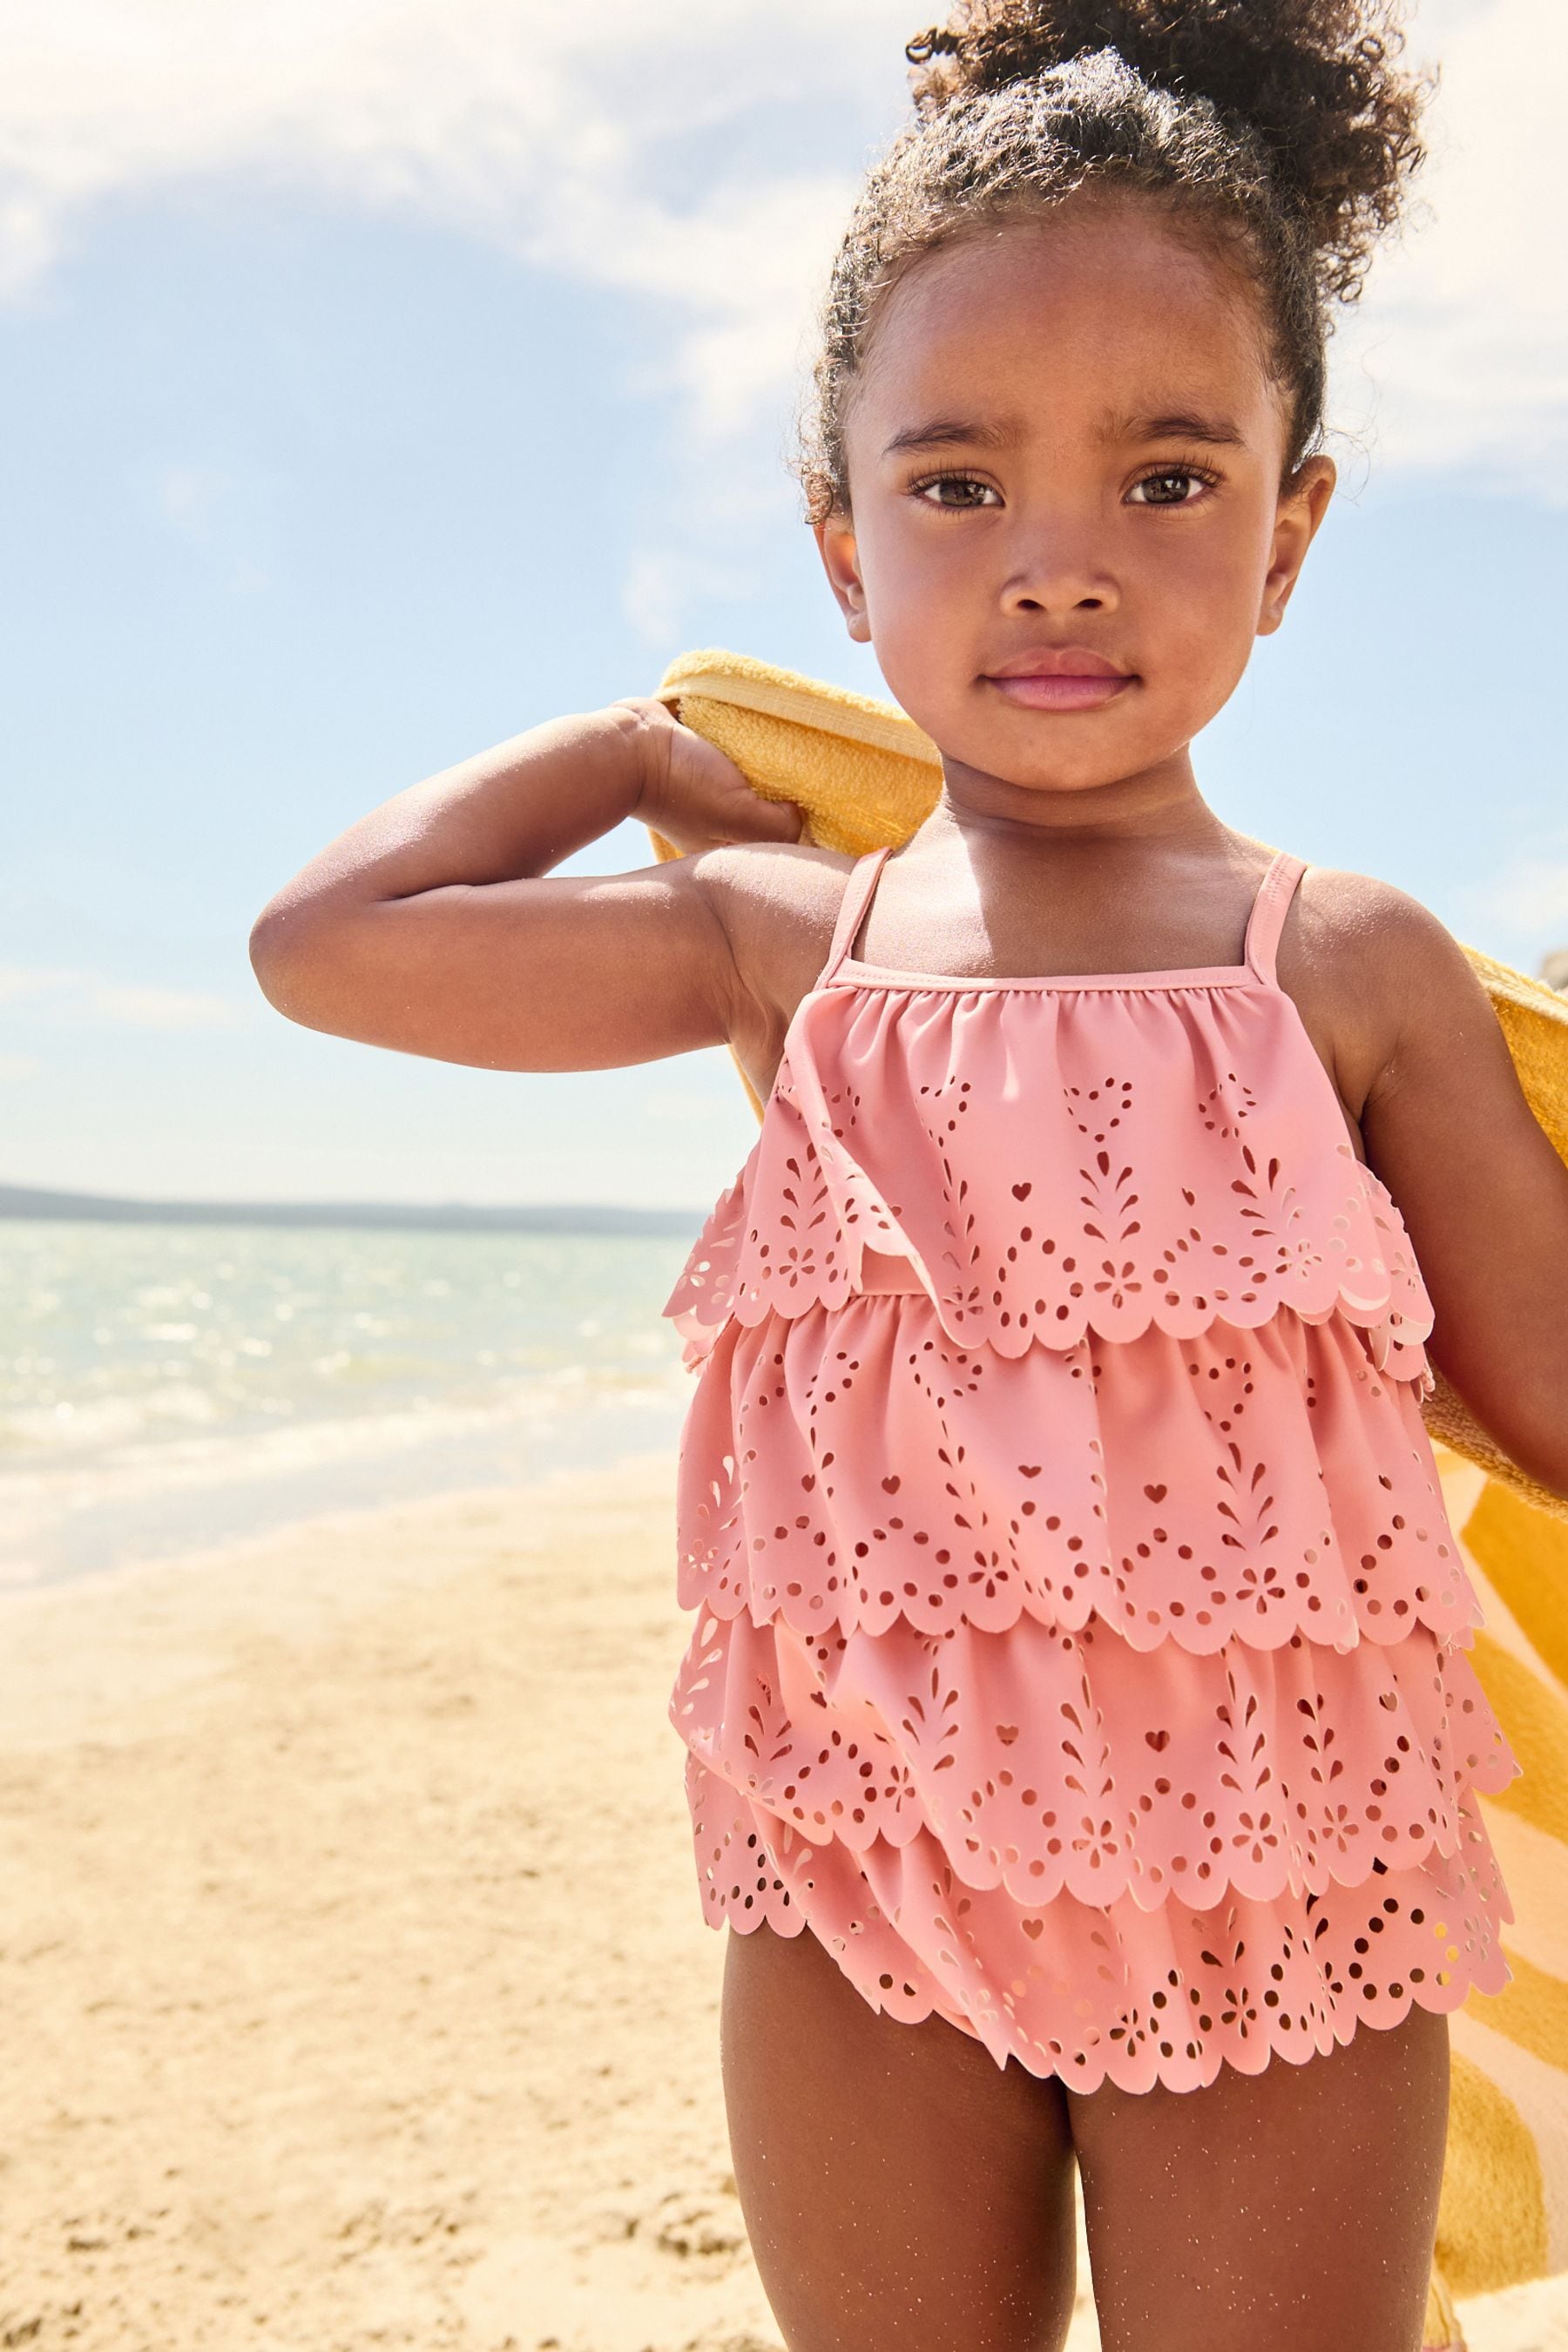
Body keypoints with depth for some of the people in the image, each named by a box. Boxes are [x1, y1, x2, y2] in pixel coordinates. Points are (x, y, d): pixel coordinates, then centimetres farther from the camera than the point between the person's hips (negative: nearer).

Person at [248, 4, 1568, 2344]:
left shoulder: (1352, 967, -3)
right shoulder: (786, 939, 1)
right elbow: (319, 939, 4)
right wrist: (639, 747, 9)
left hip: (1273, 1892, -1)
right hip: (864, 1870, 2)